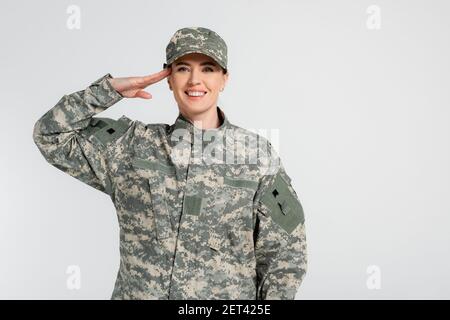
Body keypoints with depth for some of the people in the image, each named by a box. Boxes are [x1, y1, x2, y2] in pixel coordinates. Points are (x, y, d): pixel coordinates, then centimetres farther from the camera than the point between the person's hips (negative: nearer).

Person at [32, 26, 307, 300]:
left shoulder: (257, 154, -7)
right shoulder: (132, 144, -2)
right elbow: (50, 136, 0)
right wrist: (111, 88, -7)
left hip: (226, 295, -1)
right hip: (136, 291, 2)